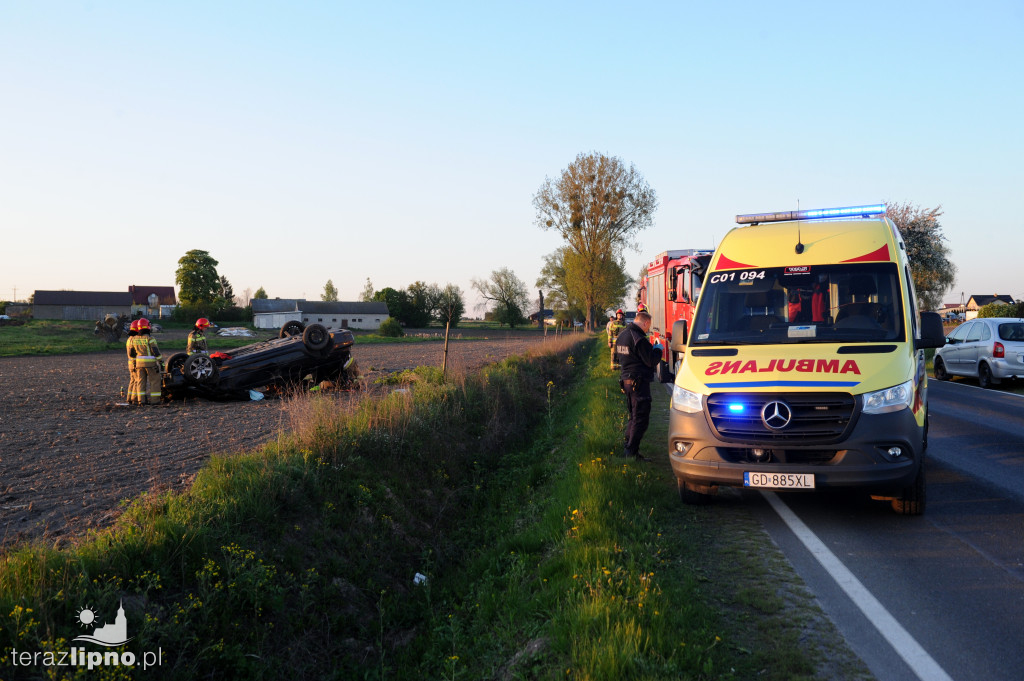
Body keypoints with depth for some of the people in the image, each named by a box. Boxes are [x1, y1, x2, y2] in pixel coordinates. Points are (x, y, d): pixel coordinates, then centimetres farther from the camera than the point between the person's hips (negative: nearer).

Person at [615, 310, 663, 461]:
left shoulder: (622, 335, 12)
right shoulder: (639, 338, -18)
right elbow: (651, 360, -17)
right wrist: (658, 349, 2)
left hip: (626, 379, 9)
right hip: (639, 381, -9)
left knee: (633, 416, 19)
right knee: (641, 418, -4)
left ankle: (629, 448, 22)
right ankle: (631, 451, -5)